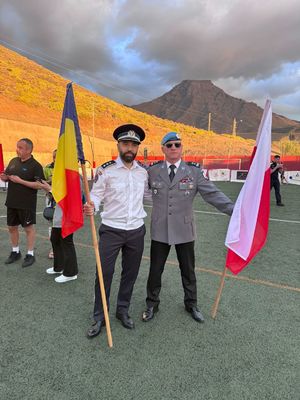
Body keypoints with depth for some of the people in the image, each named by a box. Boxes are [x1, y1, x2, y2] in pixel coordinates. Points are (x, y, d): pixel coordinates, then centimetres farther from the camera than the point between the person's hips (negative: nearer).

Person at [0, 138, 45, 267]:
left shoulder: (35, 165, -12)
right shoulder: (13, 161, 8)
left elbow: (39, 185, -19)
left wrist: (20, 181, -22)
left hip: (27, 204, -7)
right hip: (11, 202, 7)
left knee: (28, 228, 5)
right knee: (12, 227, 16)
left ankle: (30, 254, 18)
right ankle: (15, 252, 34)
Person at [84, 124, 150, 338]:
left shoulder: (143, 171, 5)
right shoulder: (106, 170, -8)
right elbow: (97, 194, -7)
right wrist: (91, 206, -27)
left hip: (136, 231, 4)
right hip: (111, 230, -3)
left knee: (130, 273, 14)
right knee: (104, 273, 1)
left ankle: (123, 310, 36)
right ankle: (99, 317, 24)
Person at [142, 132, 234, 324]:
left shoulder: (194, 171, -3)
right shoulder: (152, 171, 0)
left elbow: (213, 194, -7)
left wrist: (235, 211, -16)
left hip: (184, 230, 0)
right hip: (160, 230, 0)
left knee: (188, 270, 16)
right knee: (155, 270, 12)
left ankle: (191, 304, 41)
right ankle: (152, 305, 35)